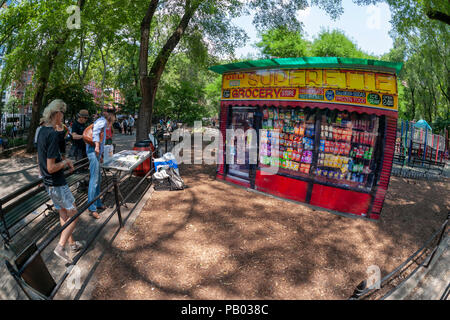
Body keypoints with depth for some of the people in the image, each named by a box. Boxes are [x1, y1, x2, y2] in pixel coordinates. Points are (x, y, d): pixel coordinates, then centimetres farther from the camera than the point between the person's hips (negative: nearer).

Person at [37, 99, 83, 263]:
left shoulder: (42, 131, 5)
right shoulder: (53, 134, -25)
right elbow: (51, 168, -25)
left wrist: (62, 159, 10)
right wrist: (65, 162, -10)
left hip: (49, 182, 10)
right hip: (57, 184, -10)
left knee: (63, 213, 20)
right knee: (74, 215, 3)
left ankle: (72, 243, 33)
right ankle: (61, 247, 8)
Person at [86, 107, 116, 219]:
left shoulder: (102, 121, 22)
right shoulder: (103, 121, -5)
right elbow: (95, 130, -26)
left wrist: (100, 155, 30)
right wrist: (97, 146, -27)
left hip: (96, 152, 10)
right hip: (93, 151, -10)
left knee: (98, 179, 16)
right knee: (94, 180, -9)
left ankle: (98, 203, 26)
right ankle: (92, 209, -7)